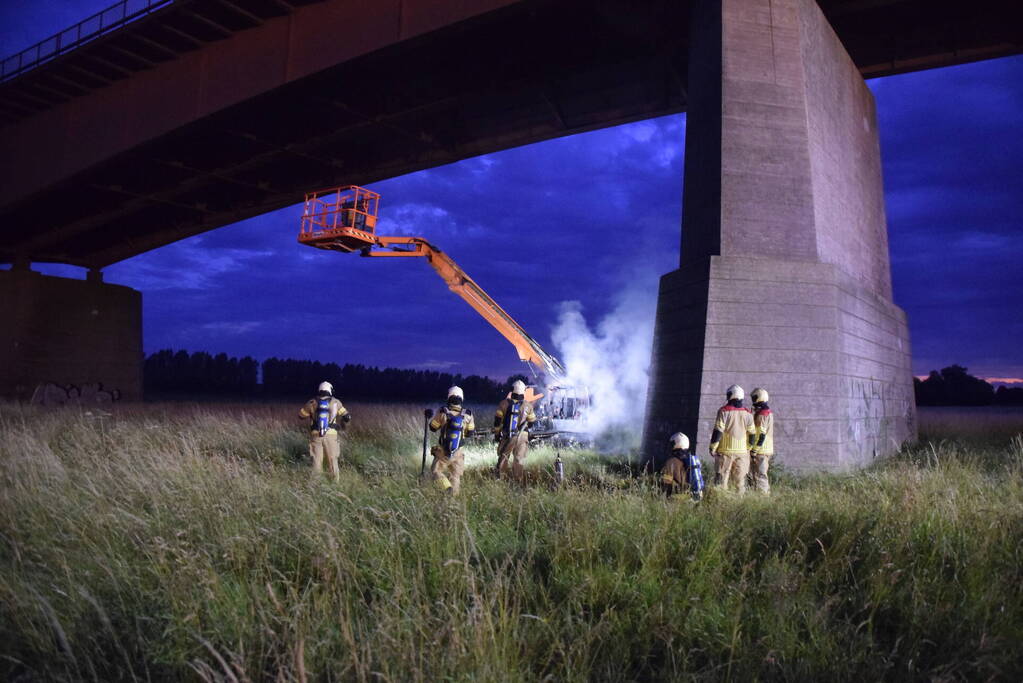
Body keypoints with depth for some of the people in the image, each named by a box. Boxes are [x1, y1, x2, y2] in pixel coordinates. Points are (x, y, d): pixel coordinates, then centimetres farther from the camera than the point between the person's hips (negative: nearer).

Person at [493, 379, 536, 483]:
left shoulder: (504, 403, -5)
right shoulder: (528, 406, -2)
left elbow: (497, 421, -1)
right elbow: (531, 423, 9)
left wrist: (496, 434, 11)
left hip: (506, 436, 0)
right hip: (522, 436, 0)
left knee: (503, 458, 13)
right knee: (519, 461, 8)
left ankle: (499, 478, 15)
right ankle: (520, 482, 9)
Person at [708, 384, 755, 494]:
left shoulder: (724, 411, -9)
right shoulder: (747, 414, 5)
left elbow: (718, 431, -11)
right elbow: (752, 434, 10)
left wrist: (713, 447, -3)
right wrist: (748, 448, 22)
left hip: (725, 450, -3)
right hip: (742, 451, 4)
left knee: (721, 478, 0)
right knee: (740, 479, 11)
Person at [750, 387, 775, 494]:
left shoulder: (761, 414, -16)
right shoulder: (769, 412, 15)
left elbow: (761, 435, -21)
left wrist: (754, 451, -18)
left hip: (761, 450, -10)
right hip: (768, 450, 10)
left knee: (759, 475, -7)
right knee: (762, 475, 17)